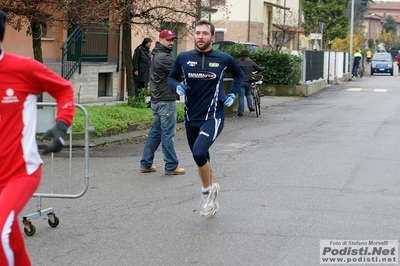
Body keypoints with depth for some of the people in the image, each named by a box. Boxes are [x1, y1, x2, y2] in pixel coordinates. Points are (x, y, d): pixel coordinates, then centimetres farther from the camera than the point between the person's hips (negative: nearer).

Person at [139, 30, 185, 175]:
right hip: (166, 101, -10)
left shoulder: (157, 56, 18)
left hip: (156, 100, 10)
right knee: (167, 133, -4)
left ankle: (146, 164, 17)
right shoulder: (164, 58, -15)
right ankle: (171, 166, 0)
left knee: (155, 132, 14)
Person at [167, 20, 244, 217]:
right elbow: (171, 77, 15)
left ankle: (208, 190, -1)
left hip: (213, 117, -4)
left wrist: (232, 94, 2)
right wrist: (178, 86, -6)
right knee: (202, 159, 15)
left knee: (199, 152, -26)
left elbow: (239, 75, 16)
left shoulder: (224, 59, -3)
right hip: (191, 118, 4)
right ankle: (211, 199, 36)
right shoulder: (183, 58, 0)